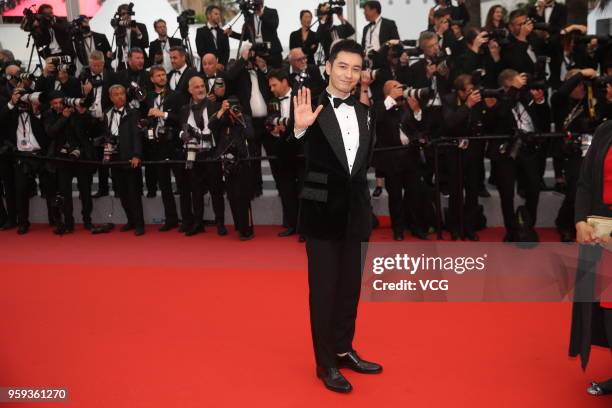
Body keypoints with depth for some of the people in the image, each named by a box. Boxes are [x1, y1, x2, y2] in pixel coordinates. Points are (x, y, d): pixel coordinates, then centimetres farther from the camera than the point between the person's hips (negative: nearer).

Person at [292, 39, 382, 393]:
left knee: (351, 286, 16)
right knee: (324, 288, 5)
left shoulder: (365, 113, 8)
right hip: (323, 211, -5)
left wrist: (364, 200, 3)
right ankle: (326, 363, 19)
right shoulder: (312, 110, -11)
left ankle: (344, 351, 33)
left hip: (354, 211, 6)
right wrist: (299, 129, -41)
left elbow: (367, 159, 14)